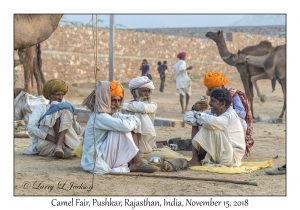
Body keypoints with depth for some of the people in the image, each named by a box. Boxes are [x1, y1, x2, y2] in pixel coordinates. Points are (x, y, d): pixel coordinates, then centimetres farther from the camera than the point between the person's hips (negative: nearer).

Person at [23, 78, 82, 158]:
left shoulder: (65, 109, 28)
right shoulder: (40, 108, 15)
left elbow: (78, 131, 19)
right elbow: (31, 128, -4)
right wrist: (53, 139, -18)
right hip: (45, 144, -3)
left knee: (66, 107, -13)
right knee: (56, 106, -15)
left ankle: (59, 146, -32)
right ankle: (60, 145, -31)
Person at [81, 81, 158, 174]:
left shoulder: (113, 113, 8)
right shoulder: (99, 117, -21)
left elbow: (135, 119, 7)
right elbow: (125, 126, -32)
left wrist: (134, 121, -16)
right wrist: (133, 122, -10)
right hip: (96, 163, -10)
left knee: (130, 129, 5)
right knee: (124, 130, -19)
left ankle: (134, 163, -5)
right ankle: (137, 163, -8)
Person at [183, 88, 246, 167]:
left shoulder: (230, 116, -20)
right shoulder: (213, 113, 3)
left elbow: (210, 122, -42)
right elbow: (187, 118, 1)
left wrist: (198, 114, -21)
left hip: (232, 157, -8)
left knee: (211, 129, -26)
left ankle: (199, 159, -11)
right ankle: (195, 159, -13)